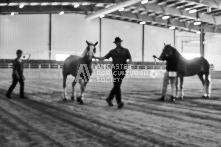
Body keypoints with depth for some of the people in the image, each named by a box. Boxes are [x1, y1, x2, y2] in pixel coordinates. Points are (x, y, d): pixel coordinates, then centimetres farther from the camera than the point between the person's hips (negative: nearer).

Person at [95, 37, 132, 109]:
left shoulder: (126, 51, 5)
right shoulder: (112, 51, 7)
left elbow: (130, 60, -2)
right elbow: (103, 58, 7)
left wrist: (127, 62, -24)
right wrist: (95, 57, -6)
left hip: (122, 71, 1)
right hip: (115, 70, -1)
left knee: (117, 86, 8)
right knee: (117, 86, -11)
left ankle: (109, 99, 26)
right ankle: (119, 102, -13)